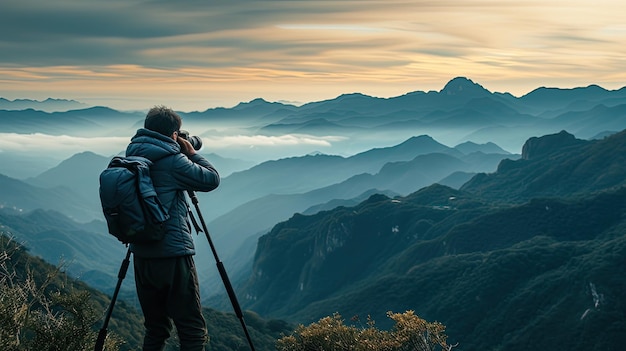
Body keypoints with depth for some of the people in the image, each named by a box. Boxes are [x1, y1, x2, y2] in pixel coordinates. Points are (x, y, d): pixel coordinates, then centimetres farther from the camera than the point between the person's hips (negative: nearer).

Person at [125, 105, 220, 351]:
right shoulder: (172, 160, -13)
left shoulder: (132, 157, 8)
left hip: (141, 255, 8)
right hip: (173, 255, -7)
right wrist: (192, 153, 7)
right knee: (193, 331, -2)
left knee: (155, 328, 16)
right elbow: (211, 179, -5)